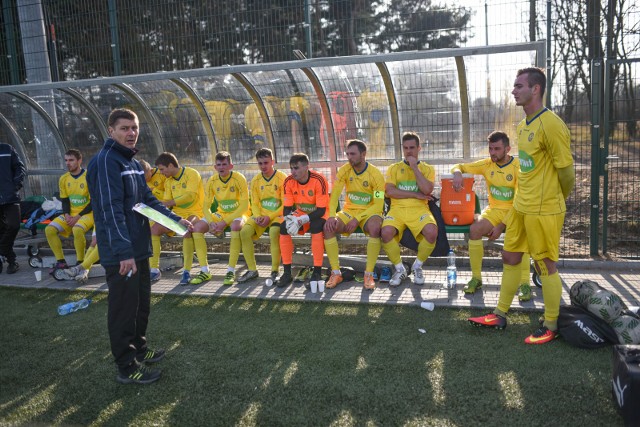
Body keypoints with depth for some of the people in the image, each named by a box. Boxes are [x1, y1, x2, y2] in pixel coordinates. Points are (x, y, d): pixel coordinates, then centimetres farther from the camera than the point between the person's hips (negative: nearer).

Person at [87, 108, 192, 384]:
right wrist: (124, 252, -28)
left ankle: (139, 349, 37)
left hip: (139, 249, 10)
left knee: (141, 304, 21)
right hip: (121, 255, -10)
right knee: (124, 309, 1)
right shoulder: (106, 161, -16)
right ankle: (127, 367, 14)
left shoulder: (133, 163, 14)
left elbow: (148, 200, 17)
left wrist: (176, 220, 4)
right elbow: (112, 210, -24)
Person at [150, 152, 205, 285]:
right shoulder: (169, 181, 15)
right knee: (154, 229, -14)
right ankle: (154, 270, -10)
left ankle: (186, 271, -31)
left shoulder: (191, 174, -7)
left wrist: (168, 203, -22)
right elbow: (166, 202, 13)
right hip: (177, 215, 7)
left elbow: (190, 196, -20)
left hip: (194, 214, -7)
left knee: (186, 229, -37)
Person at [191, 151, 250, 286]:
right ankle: (205, 271, -13)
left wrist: (225, 222, -24)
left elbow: (244, 206, -18)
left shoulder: (239, 179, -16)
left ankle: (231, 271, -33)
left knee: (236, 226, -39)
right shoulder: (212, 181, -3)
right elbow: (206, 207, 0)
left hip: (238, 214, -5)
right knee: (197, 227, -16)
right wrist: (211, 223, -20)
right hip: (221, 214, 5)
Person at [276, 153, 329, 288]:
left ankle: (317, 272, -26)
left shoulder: (318, 180, -23)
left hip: (318, 215, -4)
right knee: (283, 227, -22)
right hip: (299, 215, 4)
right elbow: (287, 208, -6)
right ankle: (287, 273, -13)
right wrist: (290, 219, -29)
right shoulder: (289, 181, -10)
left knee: (316, 226, -36)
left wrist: (302, 220, -35)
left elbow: (321, 210, -24)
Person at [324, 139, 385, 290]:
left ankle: (369, 274, -24)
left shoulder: (376, 174, -13)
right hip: (349, 210, 3)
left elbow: (378, 205, -15)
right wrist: (331, 215, -24)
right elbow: (335, 194, -6)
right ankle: (336, 273, -16)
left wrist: (357, 219, -24)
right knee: (328, 227, -24)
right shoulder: (345, 170, -3)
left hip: (369, 212, -3)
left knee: (375, 228, -37)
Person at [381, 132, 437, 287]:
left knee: (432, 232, -32)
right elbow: (389, 191, -3)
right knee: (386, 232, -32)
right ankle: (399, 268, -5)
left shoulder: (427, 168, 14)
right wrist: (415, 195, -5)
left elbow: (427, 190, -6)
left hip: (419, 209, 0)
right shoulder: (394, 168, 14)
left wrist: (415, 167, -4)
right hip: (398, 209, 0)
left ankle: (417, 266, -3)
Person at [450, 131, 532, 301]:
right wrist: (457, 173, -19)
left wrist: (501, 226, -24)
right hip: (494, 209, 4)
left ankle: (524, 283, -25)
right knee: (474, 229, -25)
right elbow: (459, 166, 9)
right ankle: (476, 277, -12)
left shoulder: (518, 167, -13)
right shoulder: (487, 164, 1)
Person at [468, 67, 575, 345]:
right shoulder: (523, 125, 10)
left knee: (546, 266, 3)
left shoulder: (551, 125, -18)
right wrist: (526, 196, 12)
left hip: (543, 210, -9)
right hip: (521, 206, 9)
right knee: (510, 258, 14)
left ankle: (551, 327, 20)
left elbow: (566, 170, -13)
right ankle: (500, 315, 28)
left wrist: (554, 199, 2)